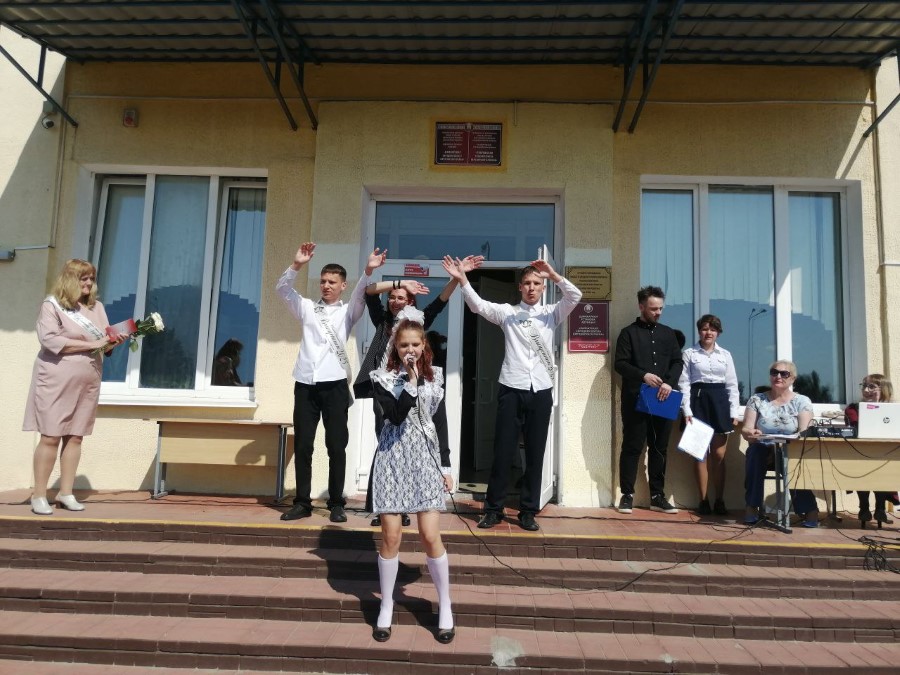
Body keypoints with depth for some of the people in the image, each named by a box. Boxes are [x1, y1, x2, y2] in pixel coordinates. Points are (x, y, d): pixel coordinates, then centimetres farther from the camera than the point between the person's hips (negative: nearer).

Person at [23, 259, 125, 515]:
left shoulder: (96, 306, 12)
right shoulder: (52, 304, -2)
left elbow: (103, 345, 12)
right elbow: (49, 340, -16)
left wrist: (114, 342, -11)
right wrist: (91, 344, -18)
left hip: (87, 383, 5)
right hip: (56, 381, -5)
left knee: (75, 437, 5)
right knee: (51, 437, -4)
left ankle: (66, 493, 12)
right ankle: (39, 495, 5)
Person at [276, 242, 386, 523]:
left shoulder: (347, 312, 10)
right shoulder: (307, 308, 16)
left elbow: (360, 296, -9)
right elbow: (282, 289, 3)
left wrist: (368, 271, -27)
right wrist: (297, 264, -13)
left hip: (334, 384, -2)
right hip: (305, 383, 2)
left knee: (336, 446, 0)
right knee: (302, 445, 4)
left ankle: (336, 503, 10)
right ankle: (302, 502, 14)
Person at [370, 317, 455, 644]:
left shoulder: (435, 377, 7)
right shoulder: (384, 378, -2)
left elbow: (441, 422, 9)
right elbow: (396, 416, -16)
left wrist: (446, 465, 7)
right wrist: (411, 382, -18)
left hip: (426, 457, 1)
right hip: (393, 458, -1)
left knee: (430, 536, -3)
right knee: (390, 535, 2)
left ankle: (445, 605, 16)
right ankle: (386, 606, 21)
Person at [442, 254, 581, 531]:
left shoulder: (551, 313, 10)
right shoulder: (507, 312, 6)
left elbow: (575, 296, -5)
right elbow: (478, 305, -7)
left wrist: (554, 275, -17)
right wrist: (462, 279, -21)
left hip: (541, 391, 1)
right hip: (512, 389, -1)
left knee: (535, 453, 6)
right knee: (503, 451, 3)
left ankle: (528, 511, 16)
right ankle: (493, 509, 14)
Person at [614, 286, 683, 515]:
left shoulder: (668, 333, 15)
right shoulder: (629, 332, 3)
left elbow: (677, 362, 10)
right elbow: (620, 364, -5)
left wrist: (669, 383, -9)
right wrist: (643, 375, -19)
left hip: (662, 401, 4)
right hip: (635, 400, -4)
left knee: (660, 448, 7)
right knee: (632, 447, 0)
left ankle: (657, 496, 15)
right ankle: (627, 494, 7)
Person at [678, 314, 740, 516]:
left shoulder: (725, 355, 11)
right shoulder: (689, 354, 2)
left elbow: (732, 385, 9)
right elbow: (684, 384, -3)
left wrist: (735, 412, 1)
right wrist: (687, 410, -12)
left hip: (720, 402, 2)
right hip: (698, 401, -2)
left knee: (719, 455, 4)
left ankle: (719, 501, 14)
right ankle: (703, 501, 10)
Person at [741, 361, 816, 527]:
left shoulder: (802, 401, 6)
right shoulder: (756, 400, 8)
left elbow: (804, 432, -7)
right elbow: (745, 430, -1)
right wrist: (751, 434, -26)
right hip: (763, 450, 1)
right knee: (756, 451, -33)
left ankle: (809, 510, -23)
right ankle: (752, 508, -25)